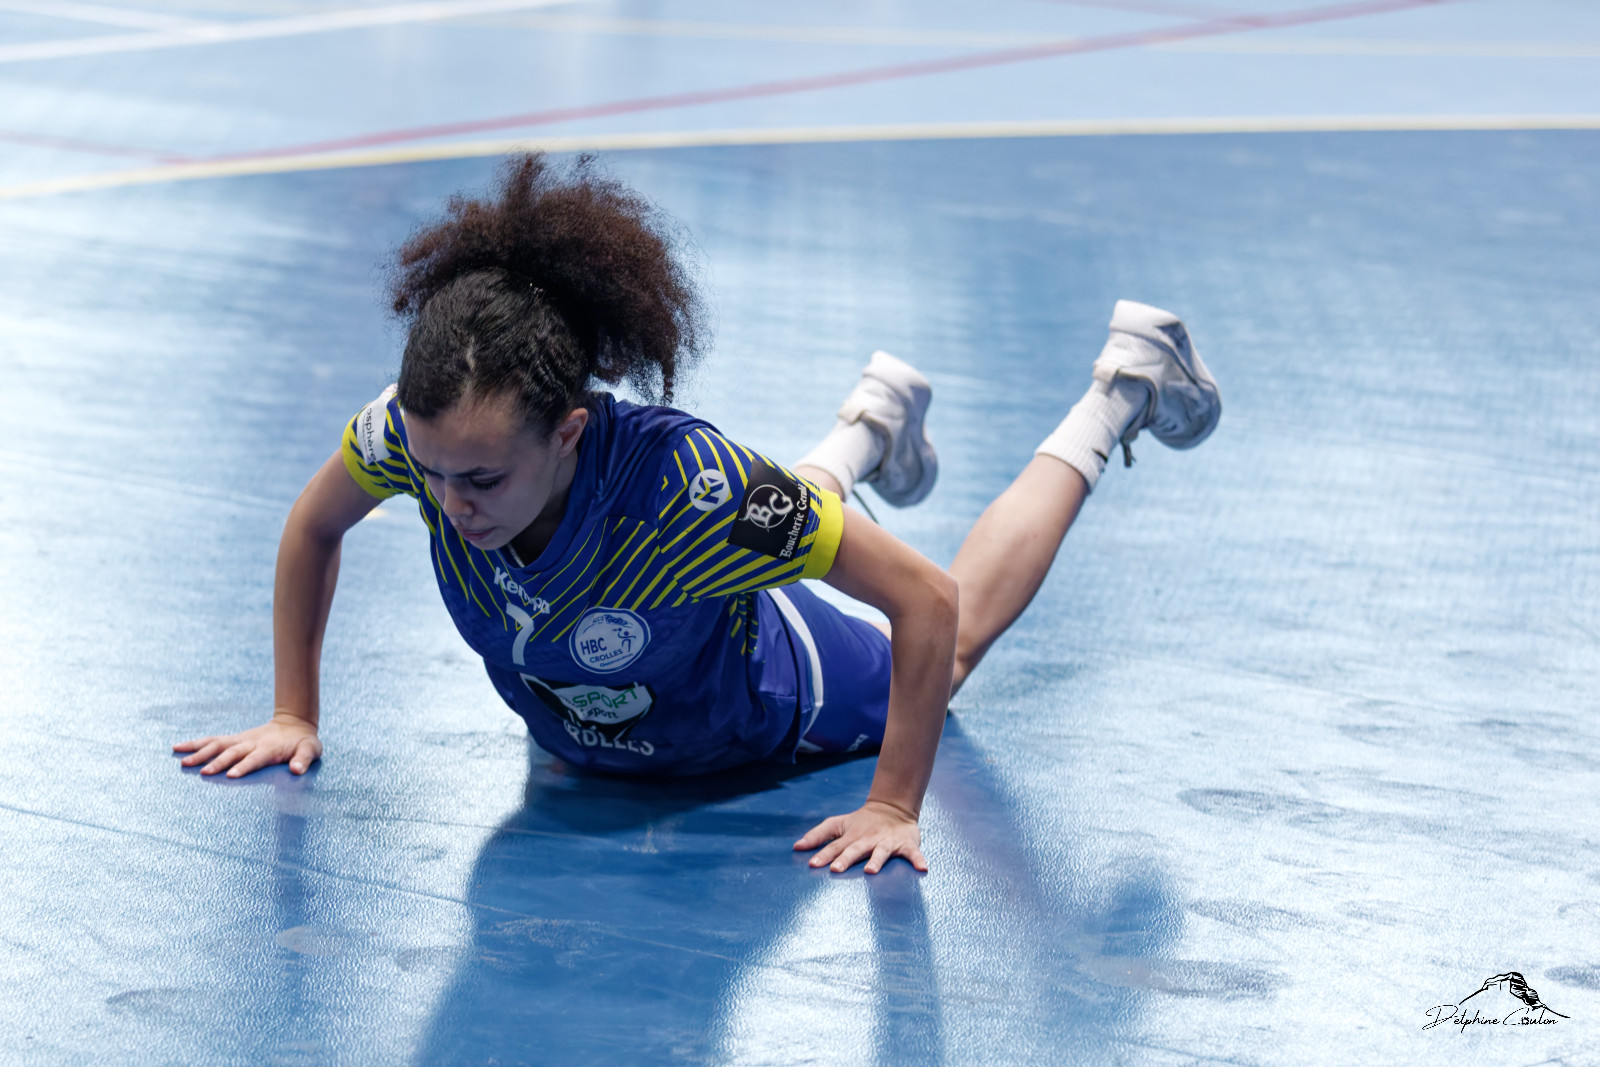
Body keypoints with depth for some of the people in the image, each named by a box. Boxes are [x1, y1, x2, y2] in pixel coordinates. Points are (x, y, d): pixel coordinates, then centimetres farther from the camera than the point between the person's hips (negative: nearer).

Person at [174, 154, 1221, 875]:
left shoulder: (681, 485, -49)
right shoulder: (417, 431, -37)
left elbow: (929, 601, -39)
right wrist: (293, 716, -11)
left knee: (953, 648, 29)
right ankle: (869, 428, 60)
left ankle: (1119, 392, 44)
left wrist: (894, 810, -35)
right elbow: (312, 529, -12)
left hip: (760, 711, -3)